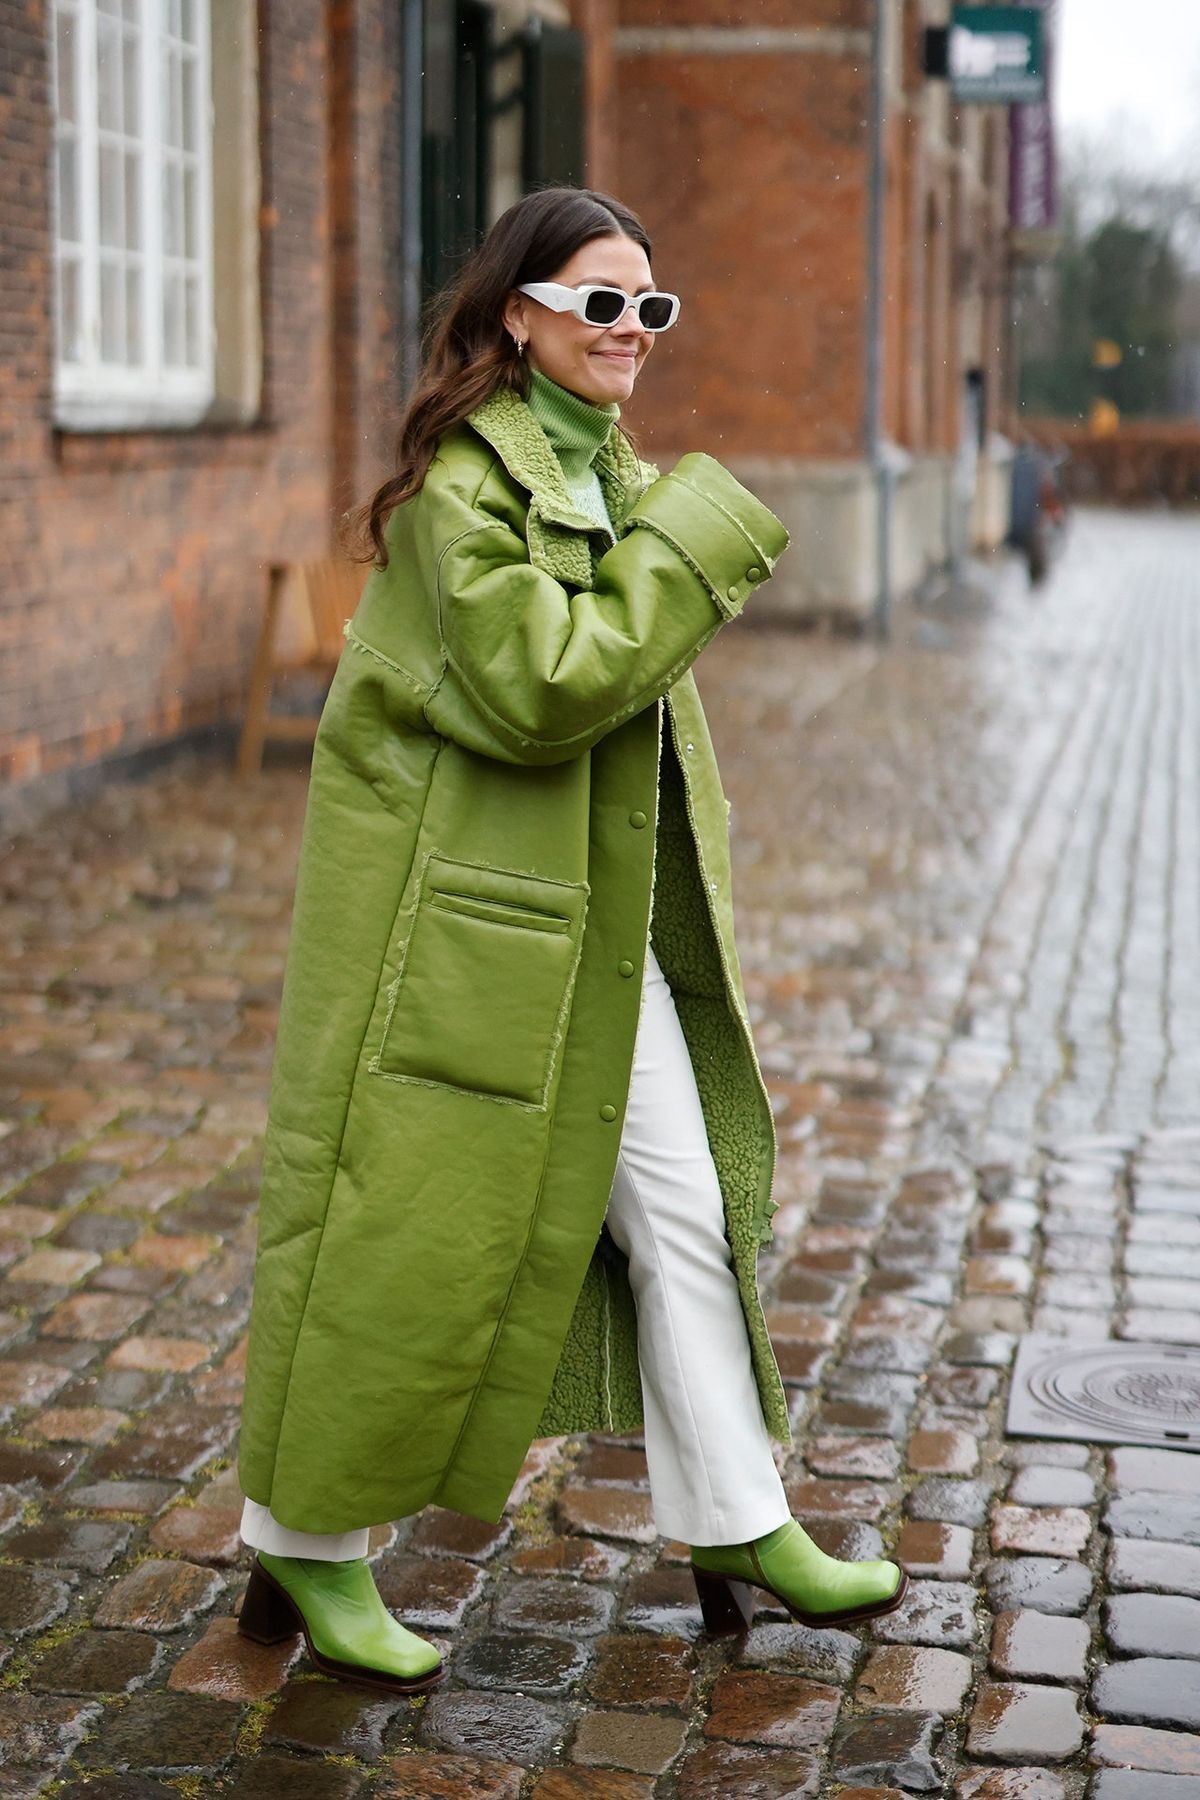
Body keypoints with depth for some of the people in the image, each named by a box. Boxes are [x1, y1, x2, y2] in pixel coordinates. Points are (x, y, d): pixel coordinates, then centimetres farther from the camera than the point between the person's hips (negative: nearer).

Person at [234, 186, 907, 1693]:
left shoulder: (611, 473, 13)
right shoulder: (463, 476, -15)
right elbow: (541, 684, -26)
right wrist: (696, 544, -19)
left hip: (595, 917, 9)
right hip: (454, 907, -9)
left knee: (681, 1210, 10)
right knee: (405, 1229, 0)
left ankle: (739, 1534, 22)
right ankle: (303, 1554, 16)